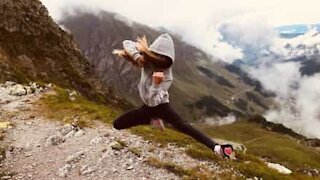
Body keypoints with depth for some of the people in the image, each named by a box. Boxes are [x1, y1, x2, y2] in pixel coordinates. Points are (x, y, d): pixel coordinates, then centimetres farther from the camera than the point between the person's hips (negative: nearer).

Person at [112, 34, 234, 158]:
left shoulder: (166, 76, -28)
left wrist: (156, 84, -53)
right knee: (117, 124, 7)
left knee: (183, 126, -26)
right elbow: (127, 43, -15)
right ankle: (153, 120, 17)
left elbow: (153, 100, -35)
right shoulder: (148, 60, -14)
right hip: (147, 107, 6)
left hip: (160, 106, -6)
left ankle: (217, 148, -31)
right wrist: (137, 56, -34)